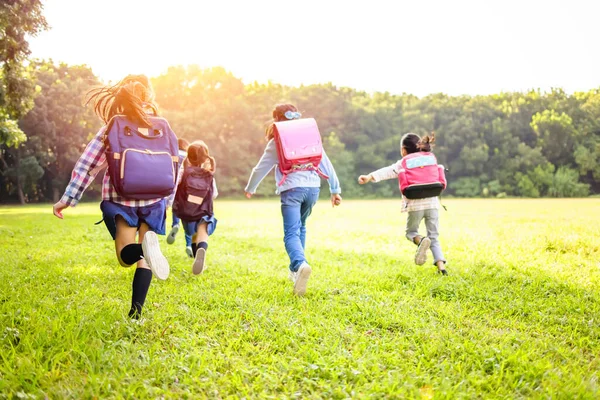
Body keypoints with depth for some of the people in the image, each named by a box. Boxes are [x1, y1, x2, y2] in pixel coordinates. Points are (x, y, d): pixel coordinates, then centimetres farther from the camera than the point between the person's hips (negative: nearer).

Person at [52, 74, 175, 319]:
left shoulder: (112, 129, -1)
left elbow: (87, 164, -5)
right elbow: (171, 168, 7)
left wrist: (68, 198, -2)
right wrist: (167, 202, 18)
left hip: (121, 200, -1)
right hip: (153, 200, 1)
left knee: (126, 256, 5)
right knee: (143, 259, 10)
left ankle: (144, 246, -32)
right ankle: (136, 313, 1)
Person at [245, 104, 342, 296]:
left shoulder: (276, 142, 6)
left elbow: (261, 168, 13)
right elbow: (326, 164, 11)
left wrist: (250, 189, 29)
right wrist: (335, 189, 16)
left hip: (291, 189, -4)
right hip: (312, 188, 4)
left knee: (291, 233, -10)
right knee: (300, 228, 24)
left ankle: (300, 265, -38)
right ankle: (296, 270, 28)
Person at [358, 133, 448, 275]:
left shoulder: (403, 164, 2)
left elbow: (387, 171, -14)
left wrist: (370, 176, -26)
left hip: (415, 205, -3)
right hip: (432, 203, 3)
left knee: (411, 232, 18)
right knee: (434, 237, 10)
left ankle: (421, 240, -17)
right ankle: (441, 266, -7)